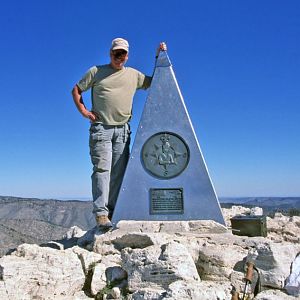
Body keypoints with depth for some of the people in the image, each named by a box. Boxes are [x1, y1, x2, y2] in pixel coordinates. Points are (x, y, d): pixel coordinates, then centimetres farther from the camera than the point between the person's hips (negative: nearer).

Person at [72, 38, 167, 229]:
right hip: (101, 128, -3)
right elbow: (76, 90, 14)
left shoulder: (134, 75, 18)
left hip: (123, 130, 3)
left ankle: (113, 212, 9)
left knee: (119, 172, 2)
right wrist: (83, 111, 0)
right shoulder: (96, 71, 11)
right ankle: (101, 213, -15)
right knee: (102, 169, -13)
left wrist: (159, 57, 19)